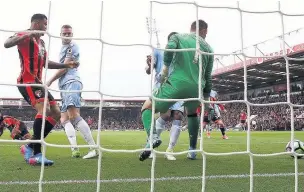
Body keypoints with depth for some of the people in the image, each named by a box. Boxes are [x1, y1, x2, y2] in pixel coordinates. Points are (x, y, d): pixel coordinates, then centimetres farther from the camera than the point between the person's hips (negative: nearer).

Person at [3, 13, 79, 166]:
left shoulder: (41, 42, 24)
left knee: (56, 114, 5)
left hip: (38, 82, 10)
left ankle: (30, 146, 8)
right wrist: (26, 35, -36)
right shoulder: (25, 35, -4)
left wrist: (67, 65, 26)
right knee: (44, 109, -28)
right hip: (27, 81, -10)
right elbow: (7, 44, -23)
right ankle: (36, 153, -25)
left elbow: (46, 63, 32)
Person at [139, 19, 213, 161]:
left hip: (176, 84, -3)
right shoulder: (208, 48, 21)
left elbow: (170, 47, -12)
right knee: (192, 114, 34)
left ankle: (153, 137, -16)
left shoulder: (178, 37, 14)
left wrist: (166, 66, 0)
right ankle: (192, 151, 30)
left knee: (147, 108, 12)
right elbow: (208, 78, 21)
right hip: (196, 88, 4)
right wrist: (206, 99, 29)